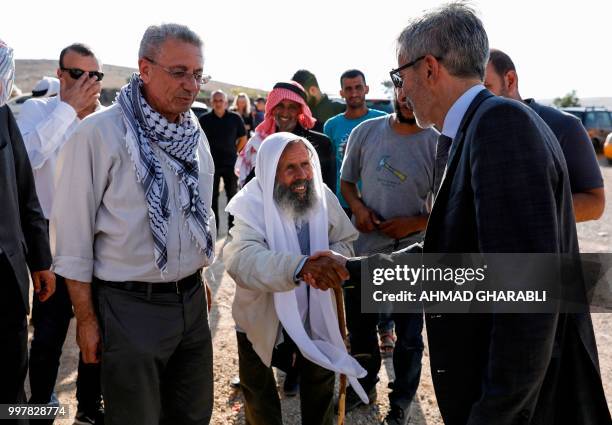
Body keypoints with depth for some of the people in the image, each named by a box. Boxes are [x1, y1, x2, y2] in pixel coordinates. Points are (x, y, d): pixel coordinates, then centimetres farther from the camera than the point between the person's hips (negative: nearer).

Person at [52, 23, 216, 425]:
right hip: (130, 306, -5)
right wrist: (87, 318, -10)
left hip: (192, 301, 6)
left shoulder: (194, 132, 5)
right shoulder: (100, 132, -14)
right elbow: (74, 231, -11)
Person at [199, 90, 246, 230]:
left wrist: (235, 152, 4)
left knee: (232, 194, 4)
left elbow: (243, 138, 10)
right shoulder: (205, 119, 0)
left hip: (230, 163, 0)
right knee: (212, 196, 7)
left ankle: (233, 226, 14)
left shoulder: (235, 118, 0)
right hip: (212, 163, 0)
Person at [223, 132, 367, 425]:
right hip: (262, 317, -3)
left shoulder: (323, 196, -14)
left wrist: (331, 262, -25)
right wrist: (301, 265, -64)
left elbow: (346, 241, -1)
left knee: (321, 380, 22)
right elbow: (241, 259, -46)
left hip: (314, 313, 4)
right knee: (259, 391, 17)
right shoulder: (251, 204, -28)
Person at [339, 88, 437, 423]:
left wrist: (414, 223, -20)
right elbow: (346, 180, 7)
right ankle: (365, 382, 45)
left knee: (409, 336, 15)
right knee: (359, 325, 21)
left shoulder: (438, 145, -12)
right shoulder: (365, 132, -3)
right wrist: (357, 207, -12)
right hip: (362, 248, 3)